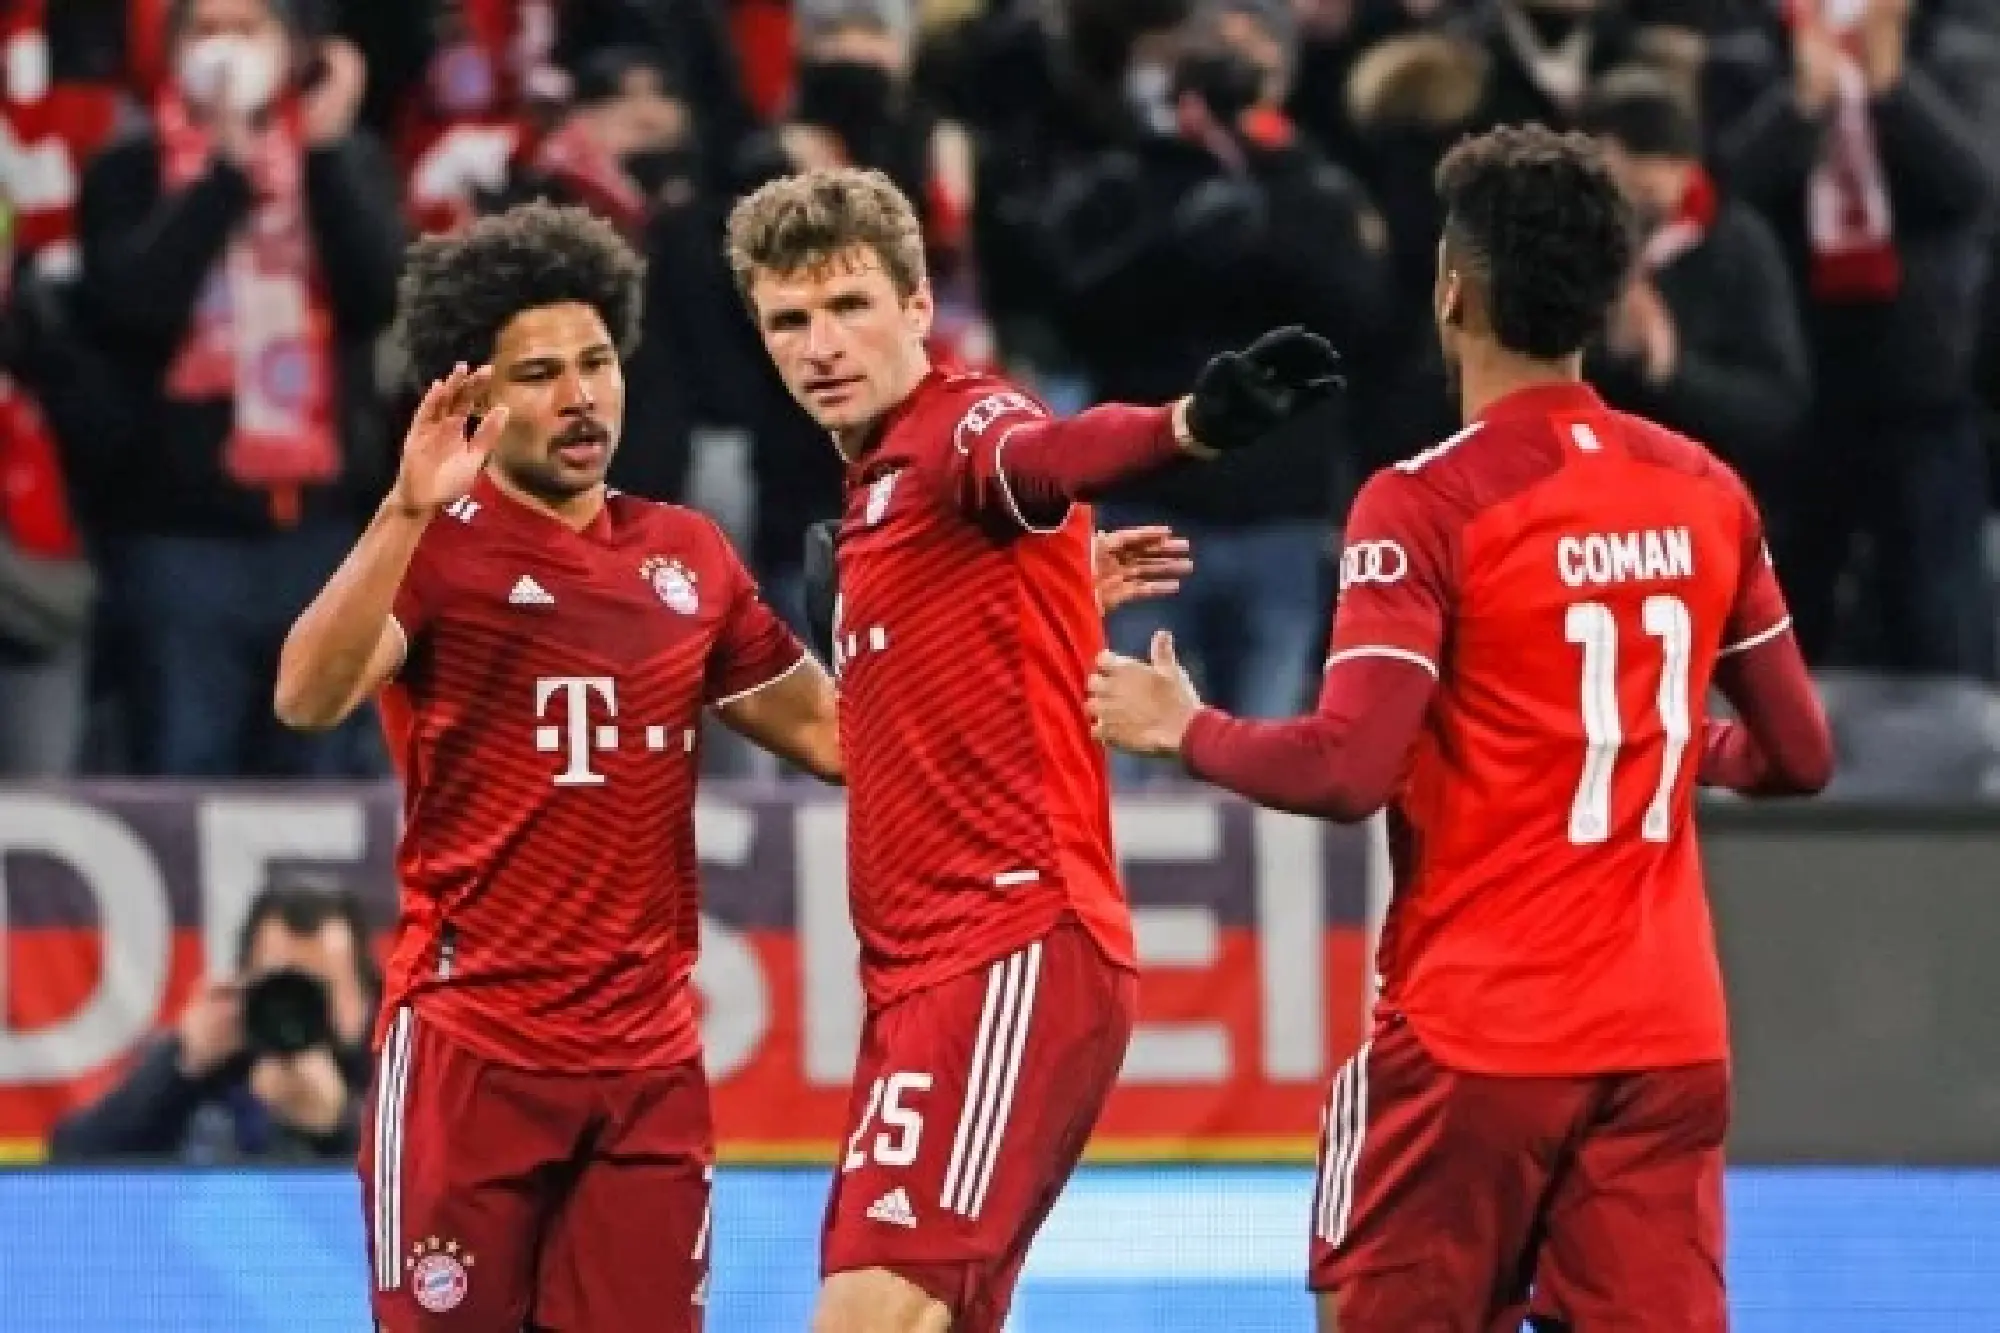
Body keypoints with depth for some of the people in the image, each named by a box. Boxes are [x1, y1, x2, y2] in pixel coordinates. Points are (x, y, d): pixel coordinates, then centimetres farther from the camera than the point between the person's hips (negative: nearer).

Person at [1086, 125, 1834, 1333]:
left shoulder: (1429, 505, -11)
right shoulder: (1706, 495, 5)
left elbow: (1346, 771, -18)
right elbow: (1798, 756, 11)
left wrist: (1185, 730, -1)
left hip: (1476, 1030, -4)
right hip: (1669, 1038, 4)